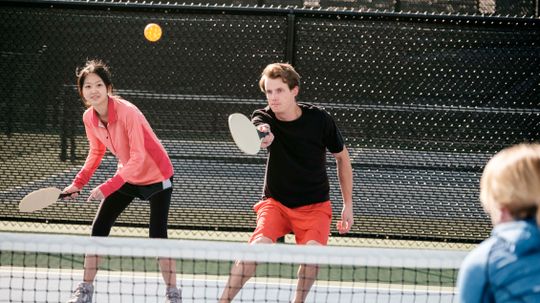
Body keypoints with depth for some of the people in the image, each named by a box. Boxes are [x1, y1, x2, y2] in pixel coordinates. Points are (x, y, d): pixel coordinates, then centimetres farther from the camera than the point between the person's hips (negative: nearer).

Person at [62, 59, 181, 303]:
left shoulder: (127, 113, -30)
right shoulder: (89, 118, -9)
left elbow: (138, 157, -31)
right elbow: (97, 151, 9)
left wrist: (108, 187, -35)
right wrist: (78, 183, -1)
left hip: (156, 177, -6)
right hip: (127, 176, 6)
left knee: (157, 237, -13)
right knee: (98, 229, -1)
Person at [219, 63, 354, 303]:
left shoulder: (319, 119, -13)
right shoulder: (264, 119, -14)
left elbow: (342, 157, 2)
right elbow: (257, 131, -40)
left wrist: (348, 205, 3)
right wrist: (261, 136, -66)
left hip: (315, 206, 0)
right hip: (276, 202, 0)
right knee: (257, 246, -24)